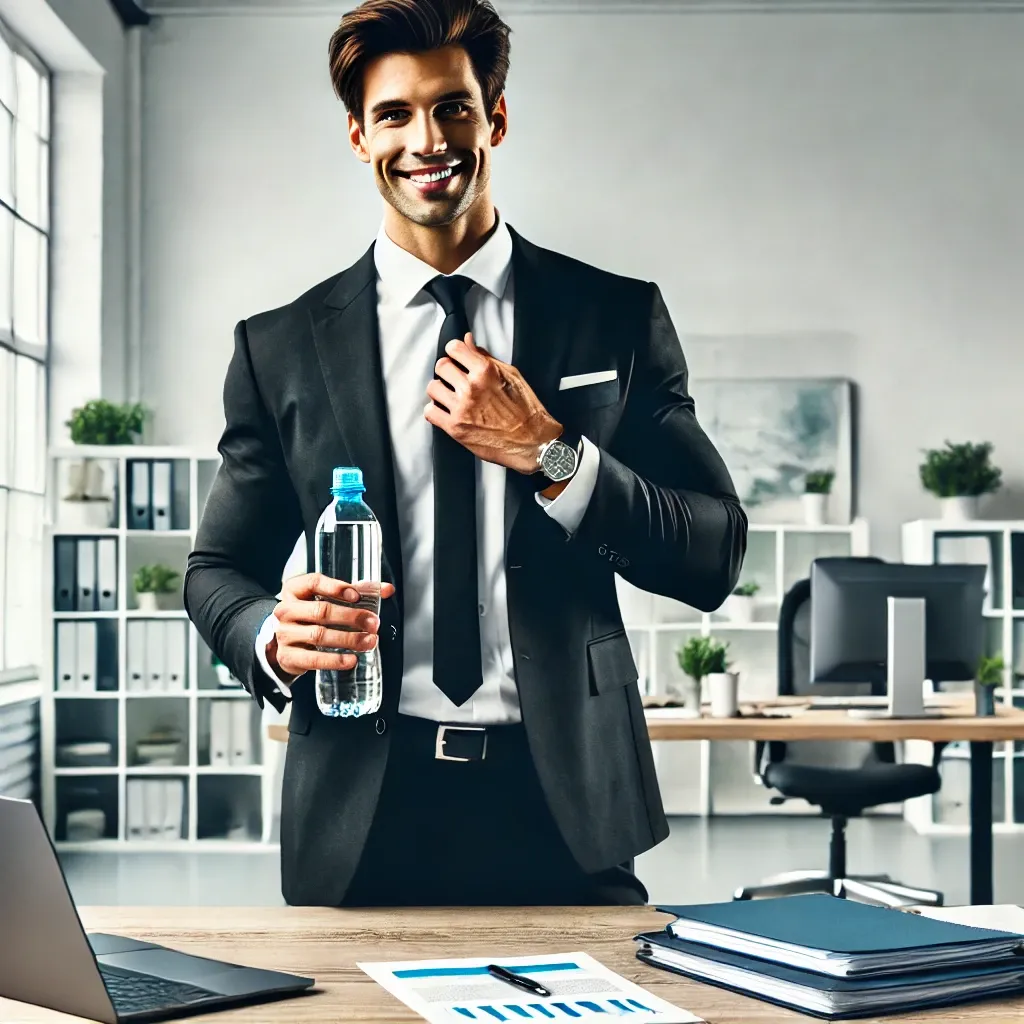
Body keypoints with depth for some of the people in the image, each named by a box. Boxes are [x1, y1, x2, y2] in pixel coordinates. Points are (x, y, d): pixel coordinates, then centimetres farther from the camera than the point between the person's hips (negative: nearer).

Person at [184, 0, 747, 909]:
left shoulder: (619, 317, 3)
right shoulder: (281, 348, 5)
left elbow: (714, 559, 0)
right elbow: (218, 570, 10)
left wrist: (548, 454, -13)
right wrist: (274, 639, -13)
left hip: (564, 805, 0)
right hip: (364, 811, 1)